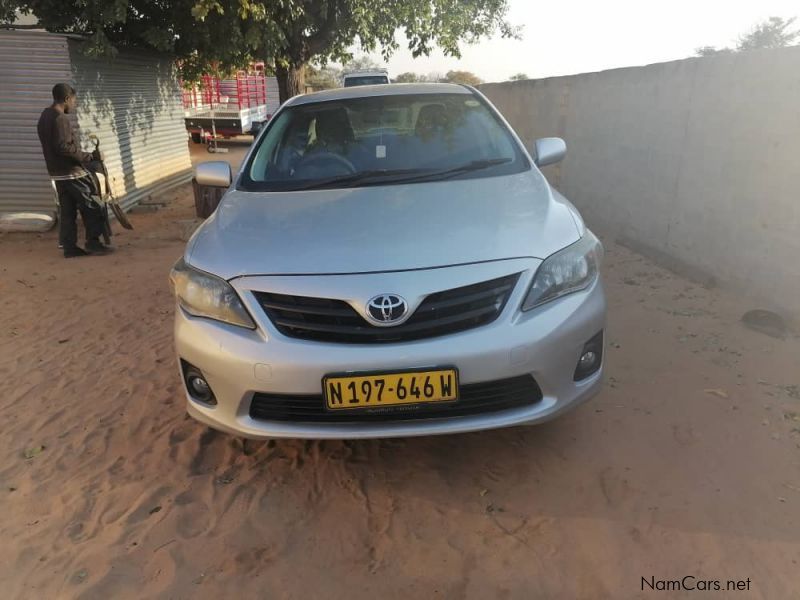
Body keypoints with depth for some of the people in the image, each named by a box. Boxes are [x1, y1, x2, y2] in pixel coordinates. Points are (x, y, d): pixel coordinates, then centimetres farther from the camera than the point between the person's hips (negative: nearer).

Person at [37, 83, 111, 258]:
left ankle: (69, 247, 11)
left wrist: (83, 155, 17)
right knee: (91, 207, 0)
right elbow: (63, 147, -24)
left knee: (67, 211, 10)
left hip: (57, 172, 9)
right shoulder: (60, 118, -16)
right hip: (72, 172, -9)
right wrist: (88, 156, -16)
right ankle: (93, 242, 3)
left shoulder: (44, 116, 15)